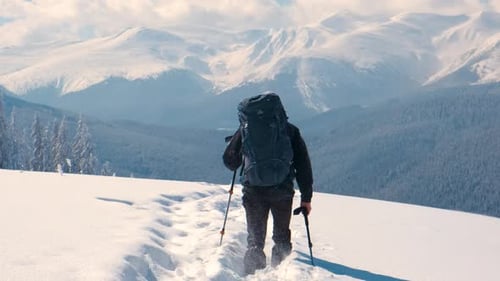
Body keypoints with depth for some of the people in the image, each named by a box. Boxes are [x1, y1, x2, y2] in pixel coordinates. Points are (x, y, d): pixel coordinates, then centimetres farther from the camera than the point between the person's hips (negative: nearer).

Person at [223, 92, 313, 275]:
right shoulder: (290, 130, 6)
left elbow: (229, 160, 12)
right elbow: (303, 165, 3)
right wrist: (306, 197, 7)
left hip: (253, 191, 0)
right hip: (282, 190, 0)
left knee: (255, 240, 10)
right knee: (282, 238, 18)